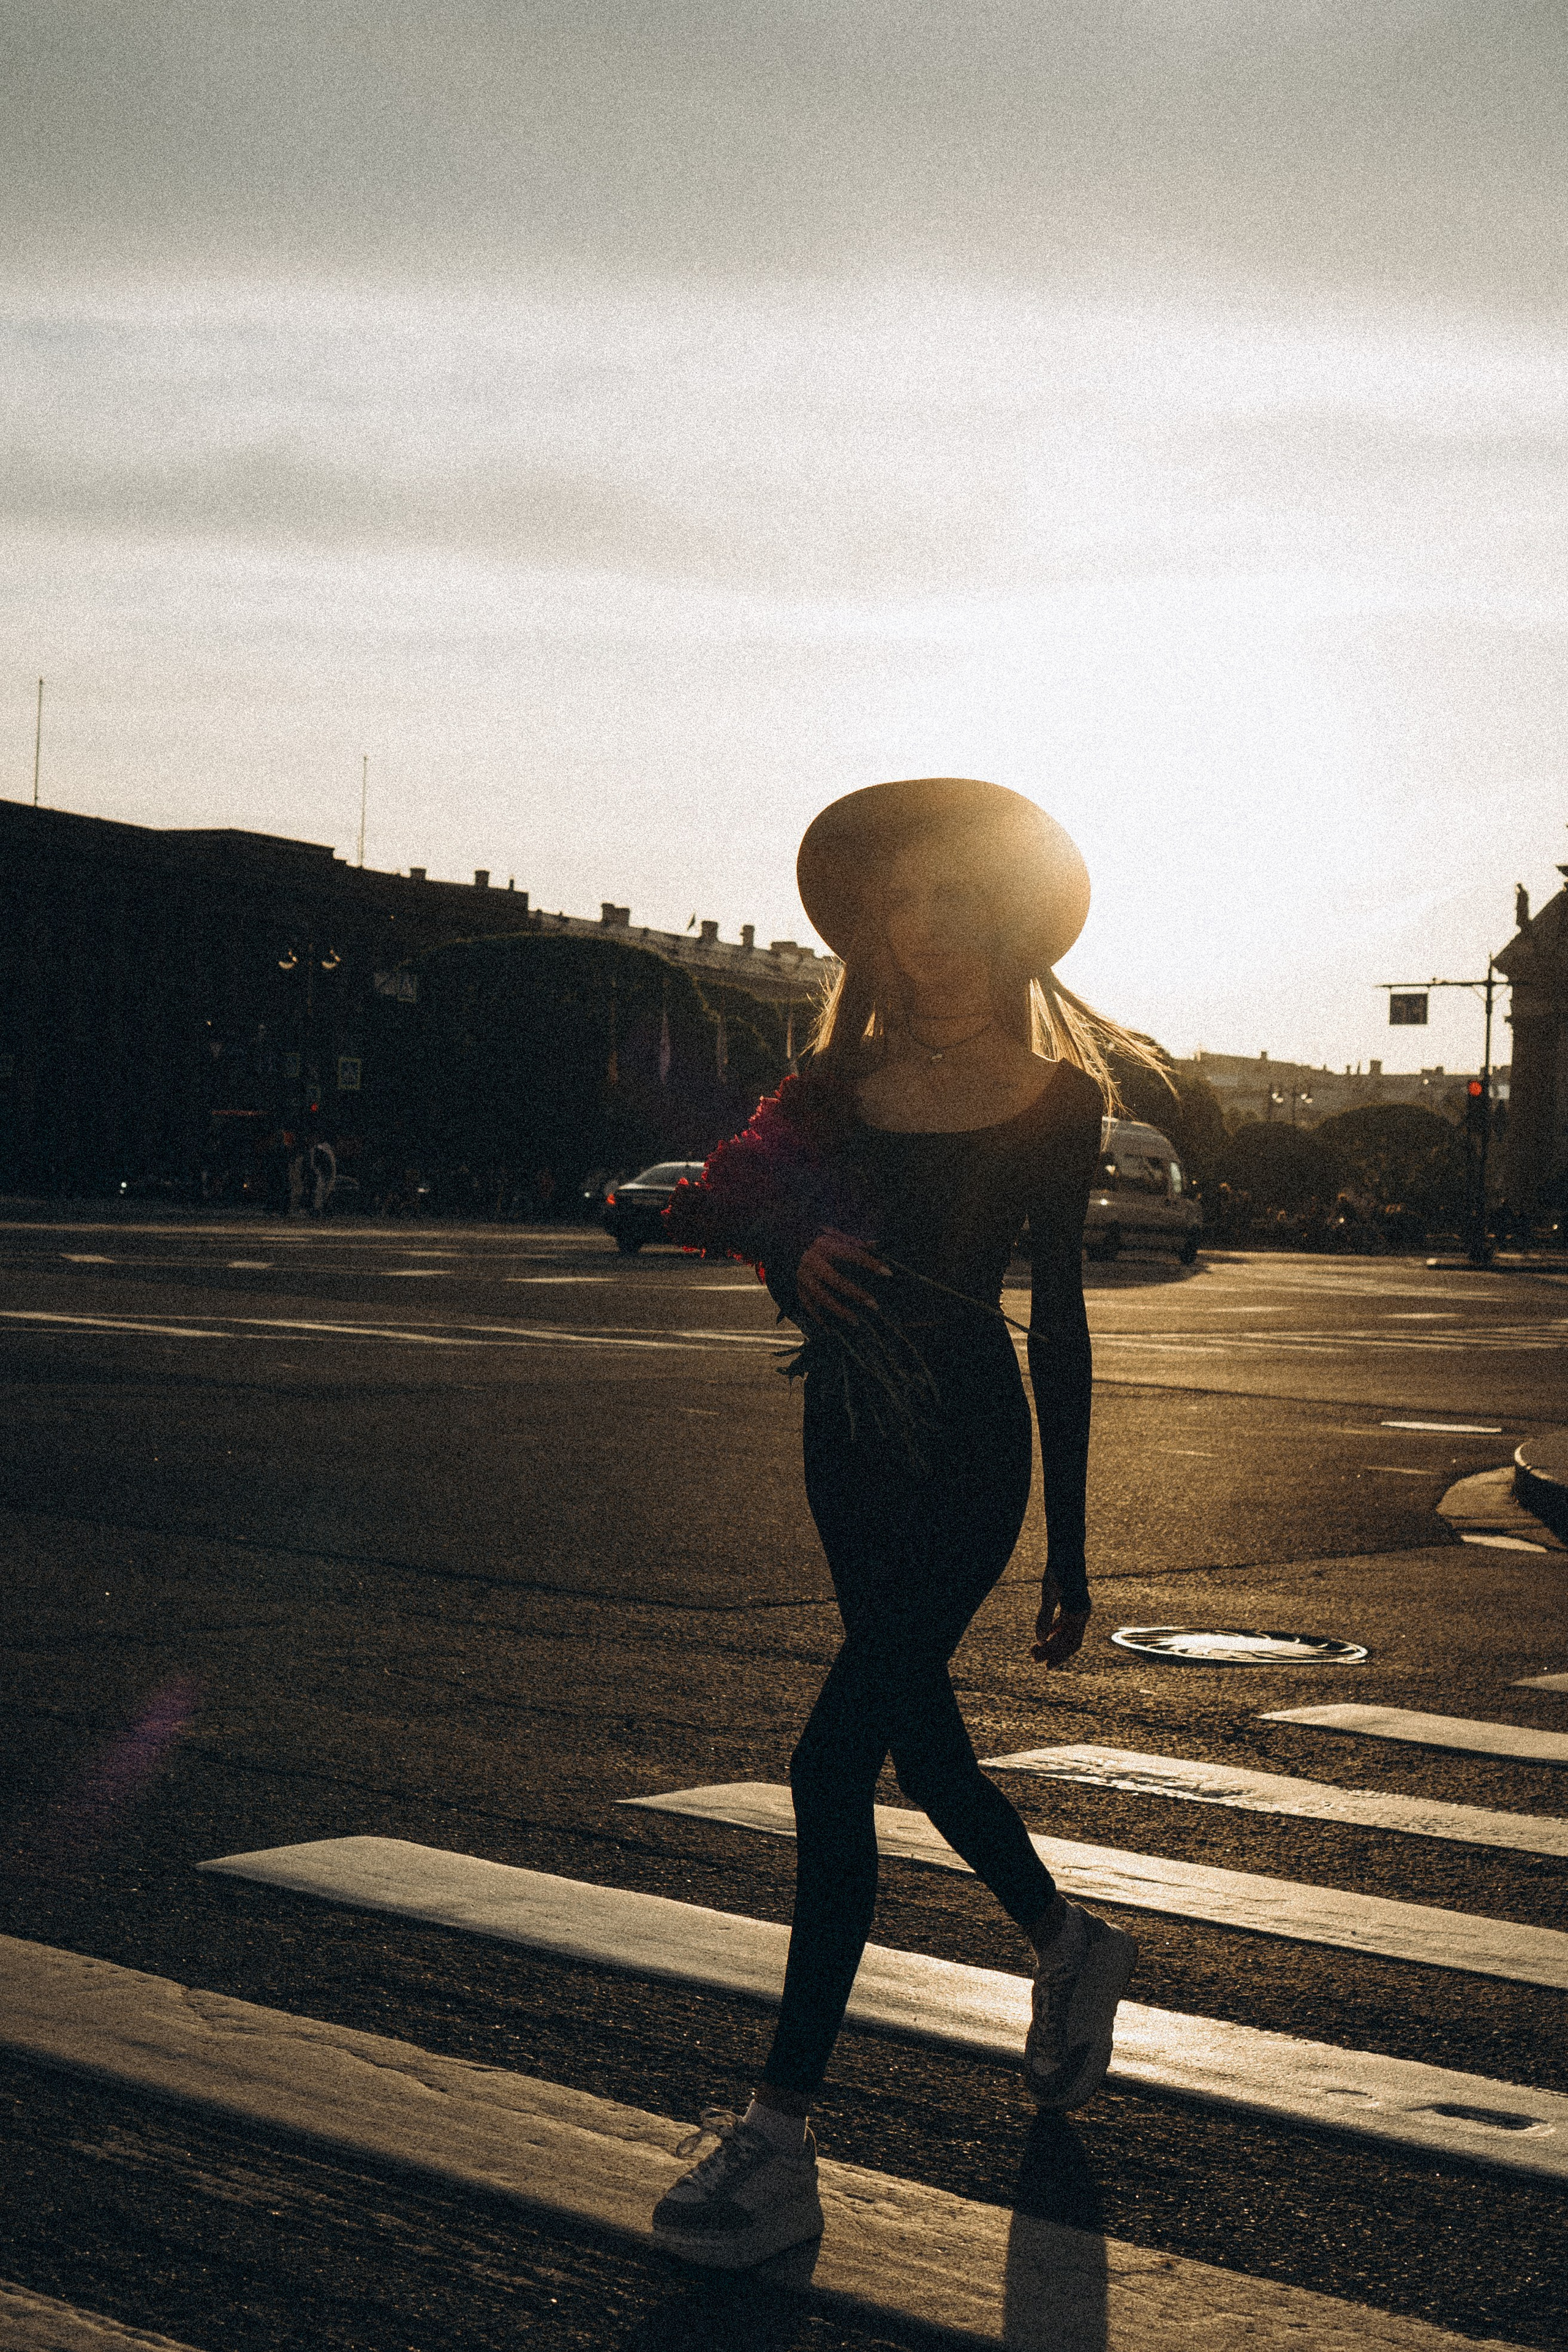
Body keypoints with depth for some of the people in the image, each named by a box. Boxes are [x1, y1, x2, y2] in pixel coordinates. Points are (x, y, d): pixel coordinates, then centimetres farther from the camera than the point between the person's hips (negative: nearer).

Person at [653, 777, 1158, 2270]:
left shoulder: (1055, 1099, -3)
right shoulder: (846, 1081, 7)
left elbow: (1058, 1318, -1)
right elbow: (698, 1206, 6)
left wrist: (1069, 1552, 1)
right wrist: (786, 1250, -18)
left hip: (967, 1447, -6)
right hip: (849, 1435, 6)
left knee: (832, 1762, -14)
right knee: (919, 1744, 19)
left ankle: (781, 2137, -9)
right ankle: (1069, 1949, 46)